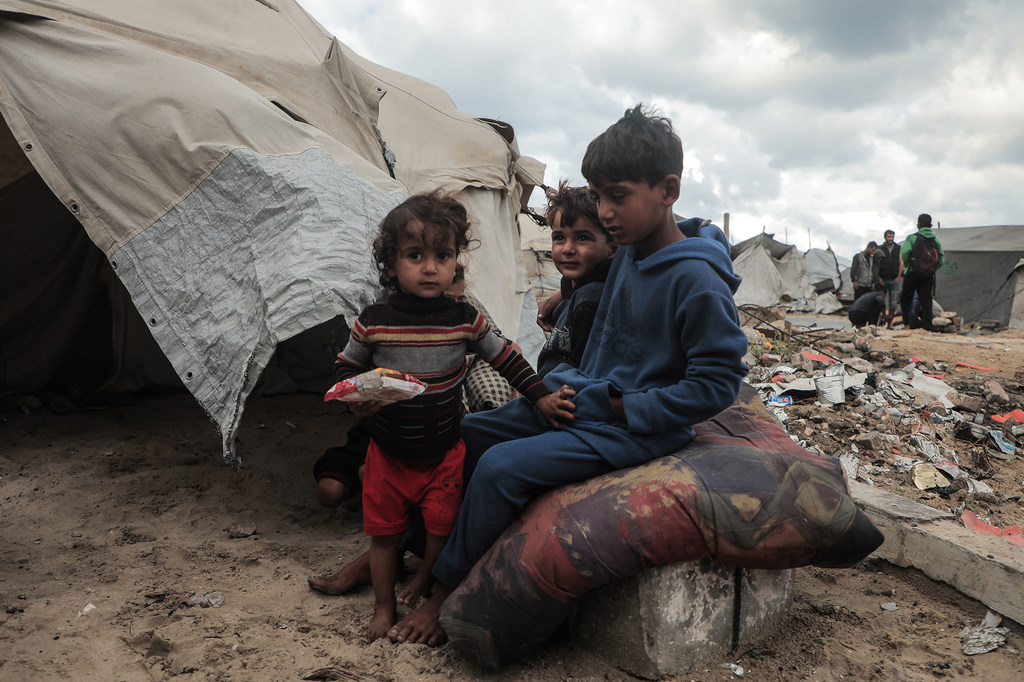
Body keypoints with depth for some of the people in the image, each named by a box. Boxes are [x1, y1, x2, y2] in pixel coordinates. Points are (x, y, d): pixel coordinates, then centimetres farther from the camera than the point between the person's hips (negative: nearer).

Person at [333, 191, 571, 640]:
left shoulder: (464, 320, -9)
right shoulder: (373, 322, -11)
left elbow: (505, 357, 2)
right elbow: (346, 368, 3)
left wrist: (540, 396, 0)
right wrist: (356, 400, -16)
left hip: (444, 451, 0)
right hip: (387, 452, 0)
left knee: (442, 528, 8)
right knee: (383, 529, 11)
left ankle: (425, 583, 39)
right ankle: (384, 606, 33)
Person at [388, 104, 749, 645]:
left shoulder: (697, 280, -20)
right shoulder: (627, 254, 5)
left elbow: (716, 383, -18)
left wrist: (619, 408, -17)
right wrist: (570, 386, 2)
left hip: (635, 430, -9)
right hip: (583, 401, 9)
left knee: (502, 466, -24)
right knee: (467, 435, 6)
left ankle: (445, 597, -2)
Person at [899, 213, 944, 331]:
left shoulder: (912, 238, -4)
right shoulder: (936, 240, 10)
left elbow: (904, 253, -15)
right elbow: (941, 259, 4)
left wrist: (906, 266, 1)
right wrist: (932, 269, 14)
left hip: (913, 273, -3)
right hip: (929, 276, 4)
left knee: (905, 299, 8)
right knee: (926, 301, 5)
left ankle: (907, 324, 0)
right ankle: (928, 328, 1)